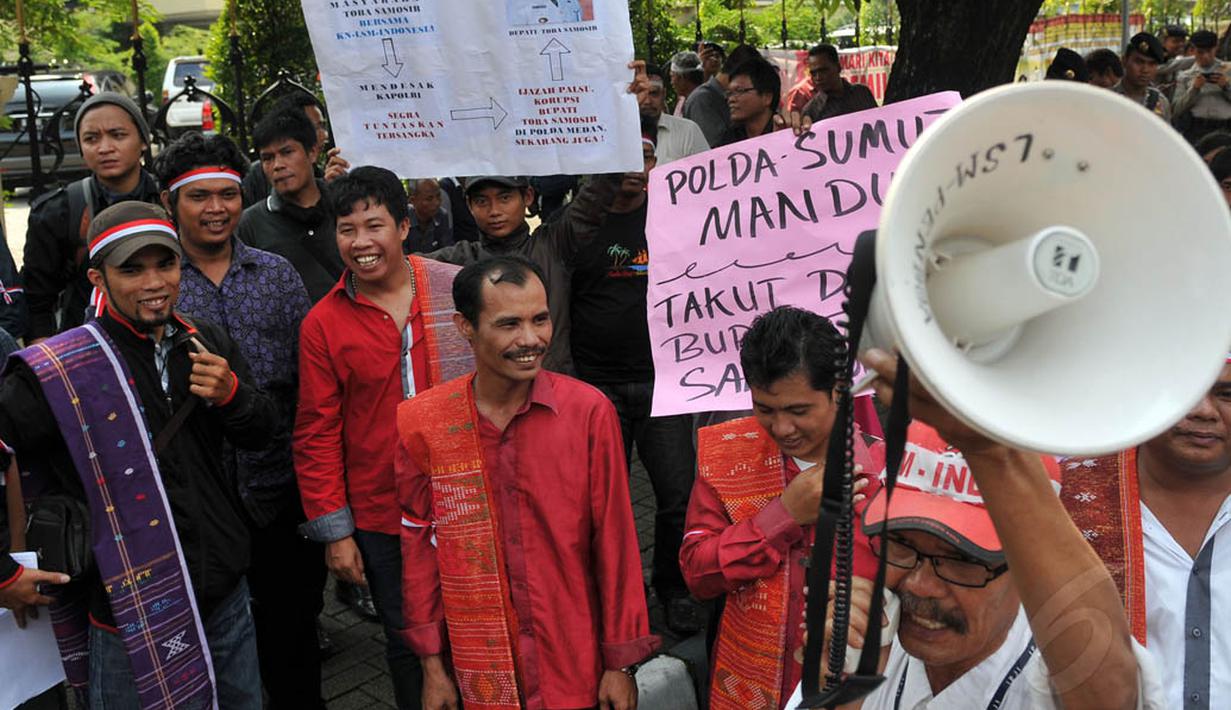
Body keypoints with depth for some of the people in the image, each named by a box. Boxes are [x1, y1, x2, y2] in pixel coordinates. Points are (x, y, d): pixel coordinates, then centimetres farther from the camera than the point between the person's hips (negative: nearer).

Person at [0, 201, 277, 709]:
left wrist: (230, 393, -13)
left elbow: (260, 434, 9)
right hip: (137, 625, -5)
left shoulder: (208, 345, 2)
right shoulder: (59, 372, -16)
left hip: (229, 598, 5)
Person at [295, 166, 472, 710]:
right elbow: (317, 434, -1)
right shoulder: (322, 324, -3)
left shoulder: (458, 291, -5)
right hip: (381, 517, 0)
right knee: (407, 644, 15)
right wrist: (334, 530, -2)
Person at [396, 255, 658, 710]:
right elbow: (418, 546, 1)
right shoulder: (420, 424, -7)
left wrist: (621, 662, -3)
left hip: (577, 666, -1)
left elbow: (615, 542, -7)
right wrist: (432, 664, 3)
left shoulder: (589, 412, -11)